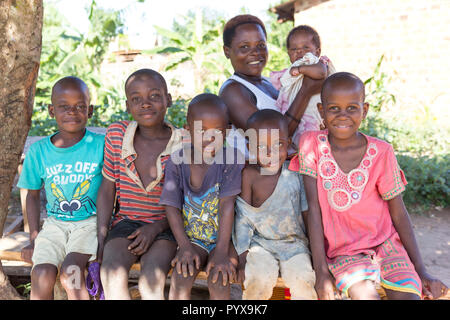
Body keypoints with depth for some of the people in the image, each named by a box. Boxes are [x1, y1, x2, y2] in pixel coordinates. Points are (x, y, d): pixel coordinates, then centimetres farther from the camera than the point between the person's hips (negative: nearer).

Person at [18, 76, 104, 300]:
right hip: (55, 223, 3)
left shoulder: (100, 145, -6)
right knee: (42, 273, -22)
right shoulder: (39, 151, 2)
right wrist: (34, 238, 6)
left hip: (91, 221, -3)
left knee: (70, 271, -27)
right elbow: (33, 195, 14)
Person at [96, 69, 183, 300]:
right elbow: (107, 190, 3)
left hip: (164, 227, -2)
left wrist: (155, 228, -14)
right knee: (112, 275, -25)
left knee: (151, 282, -27)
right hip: (126, 222, 2)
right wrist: (101, 238, -2)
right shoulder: (116, 135, -2)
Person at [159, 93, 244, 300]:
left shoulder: (230, 159, -13)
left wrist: (222, 252, -23)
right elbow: (172, 207, -6)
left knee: (219, 279, -26)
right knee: (180, 278, -23)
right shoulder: (177, 161, -7)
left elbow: (227, 205, -18)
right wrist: (185, 247, -17)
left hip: (224, 237, -1)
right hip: (192, 238, 2)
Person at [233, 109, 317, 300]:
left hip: (295, 243, 1)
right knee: (259, 282, -24)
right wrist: (242, 259, -5)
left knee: (303, 284, -21)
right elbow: (242, 217, -4)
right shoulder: (249, 175, -8)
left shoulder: (297, 172, -5)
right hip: (261, 243, -1)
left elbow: (307, 213, 2)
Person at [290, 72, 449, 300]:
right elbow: (313, 208, -8)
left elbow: (399, 214, 1)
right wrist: (321, 271, -11)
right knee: (365, 295, -27)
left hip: (386, 244, 2)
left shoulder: (381, 152, -5)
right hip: (343, 252, -1)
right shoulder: (311, 144, -7)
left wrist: (422, 272, -1)